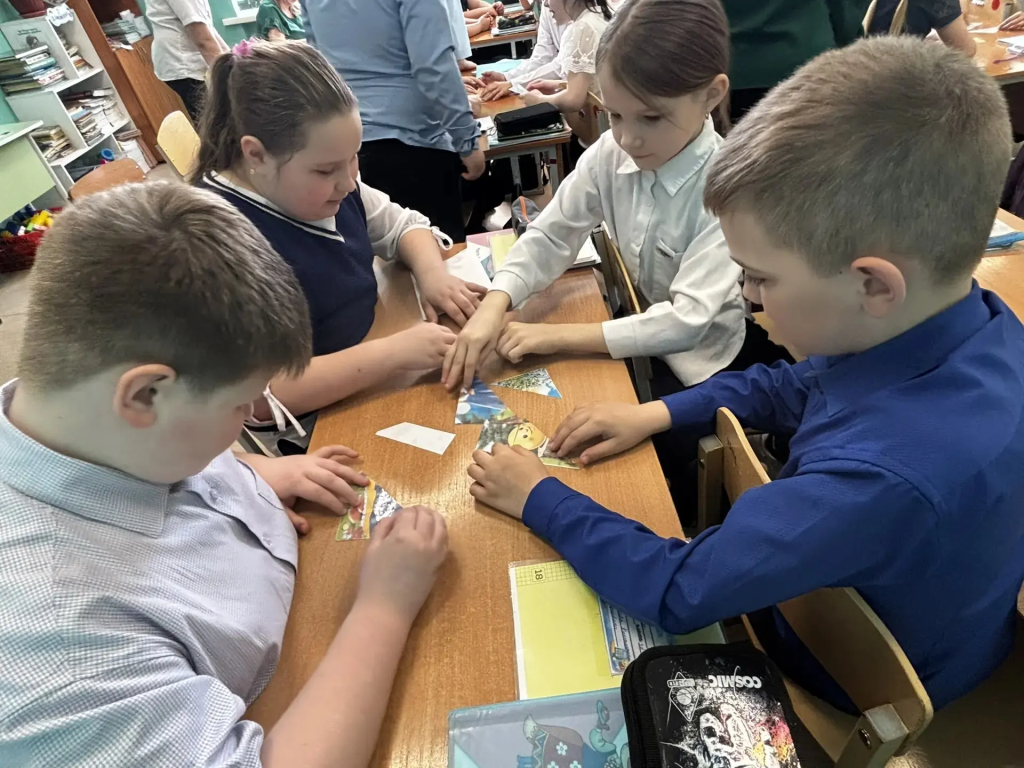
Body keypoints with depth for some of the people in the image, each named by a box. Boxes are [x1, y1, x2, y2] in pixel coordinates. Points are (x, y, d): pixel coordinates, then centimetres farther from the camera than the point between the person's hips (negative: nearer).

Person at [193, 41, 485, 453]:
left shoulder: (323, 186, -3)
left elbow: (404, 224, 12)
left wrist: (431, 273, -9)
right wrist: (391, 353, -32)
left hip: (368, 389, 7)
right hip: (307, 438, -7)